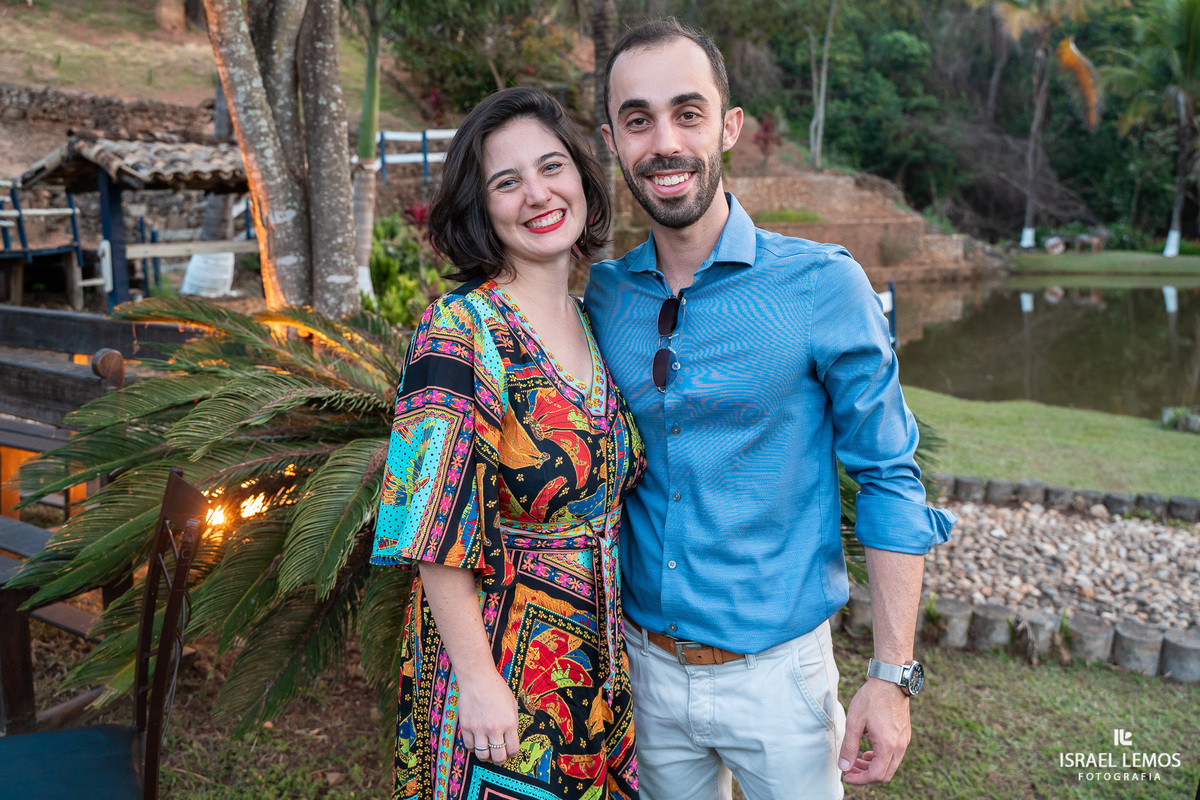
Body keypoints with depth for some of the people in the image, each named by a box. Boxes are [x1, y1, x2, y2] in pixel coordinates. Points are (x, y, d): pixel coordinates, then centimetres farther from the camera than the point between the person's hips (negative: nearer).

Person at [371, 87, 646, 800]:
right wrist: (478, 681, -17)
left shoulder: (592, 320, 2)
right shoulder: (458, 331, -19)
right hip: (498, 658, -6)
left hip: (599, 654, 6)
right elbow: (434, 535, -19)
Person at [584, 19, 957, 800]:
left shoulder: (822, 285, -14)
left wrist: (893, 675, -10)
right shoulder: (605, 296, -3)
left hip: (775, 670, -3)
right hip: (646, 665, 4)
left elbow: (888, 479, -9)